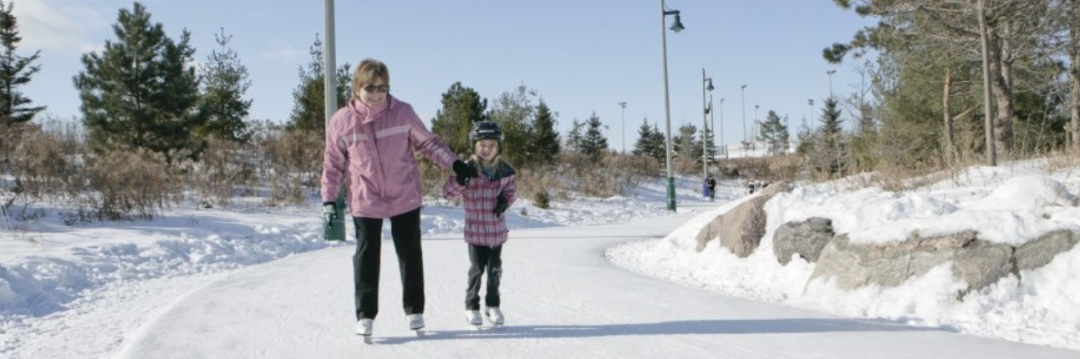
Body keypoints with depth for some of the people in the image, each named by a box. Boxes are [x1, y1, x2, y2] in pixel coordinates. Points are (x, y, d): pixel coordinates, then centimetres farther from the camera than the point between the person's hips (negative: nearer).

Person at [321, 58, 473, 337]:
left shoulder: (403, 112, -8)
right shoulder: (342, 120, -7)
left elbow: (428, 142, 2)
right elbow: (333, 164, 1)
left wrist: (453, 163, -10)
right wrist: (329, 200, -1)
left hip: (405, 197, 1)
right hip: (365, 202, 0)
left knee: (410, 254, 11)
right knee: (366, 257, 6)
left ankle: (414, 310, 26)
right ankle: (365, 315, 20)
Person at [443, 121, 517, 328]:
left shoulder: (504, 170, -1)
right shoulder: (468, 169, -10)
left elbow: (511, 189, 14)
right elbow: (449, 192, -11)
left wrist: (506, 200, -8)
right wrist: (460, 181, -31)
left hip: (497, 229, 3)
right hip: (475, 230, -3)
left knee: (495, 269, 10)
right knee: (477, 268, 2)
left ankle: (493, 305, 26)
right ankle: (472, 306, 19)